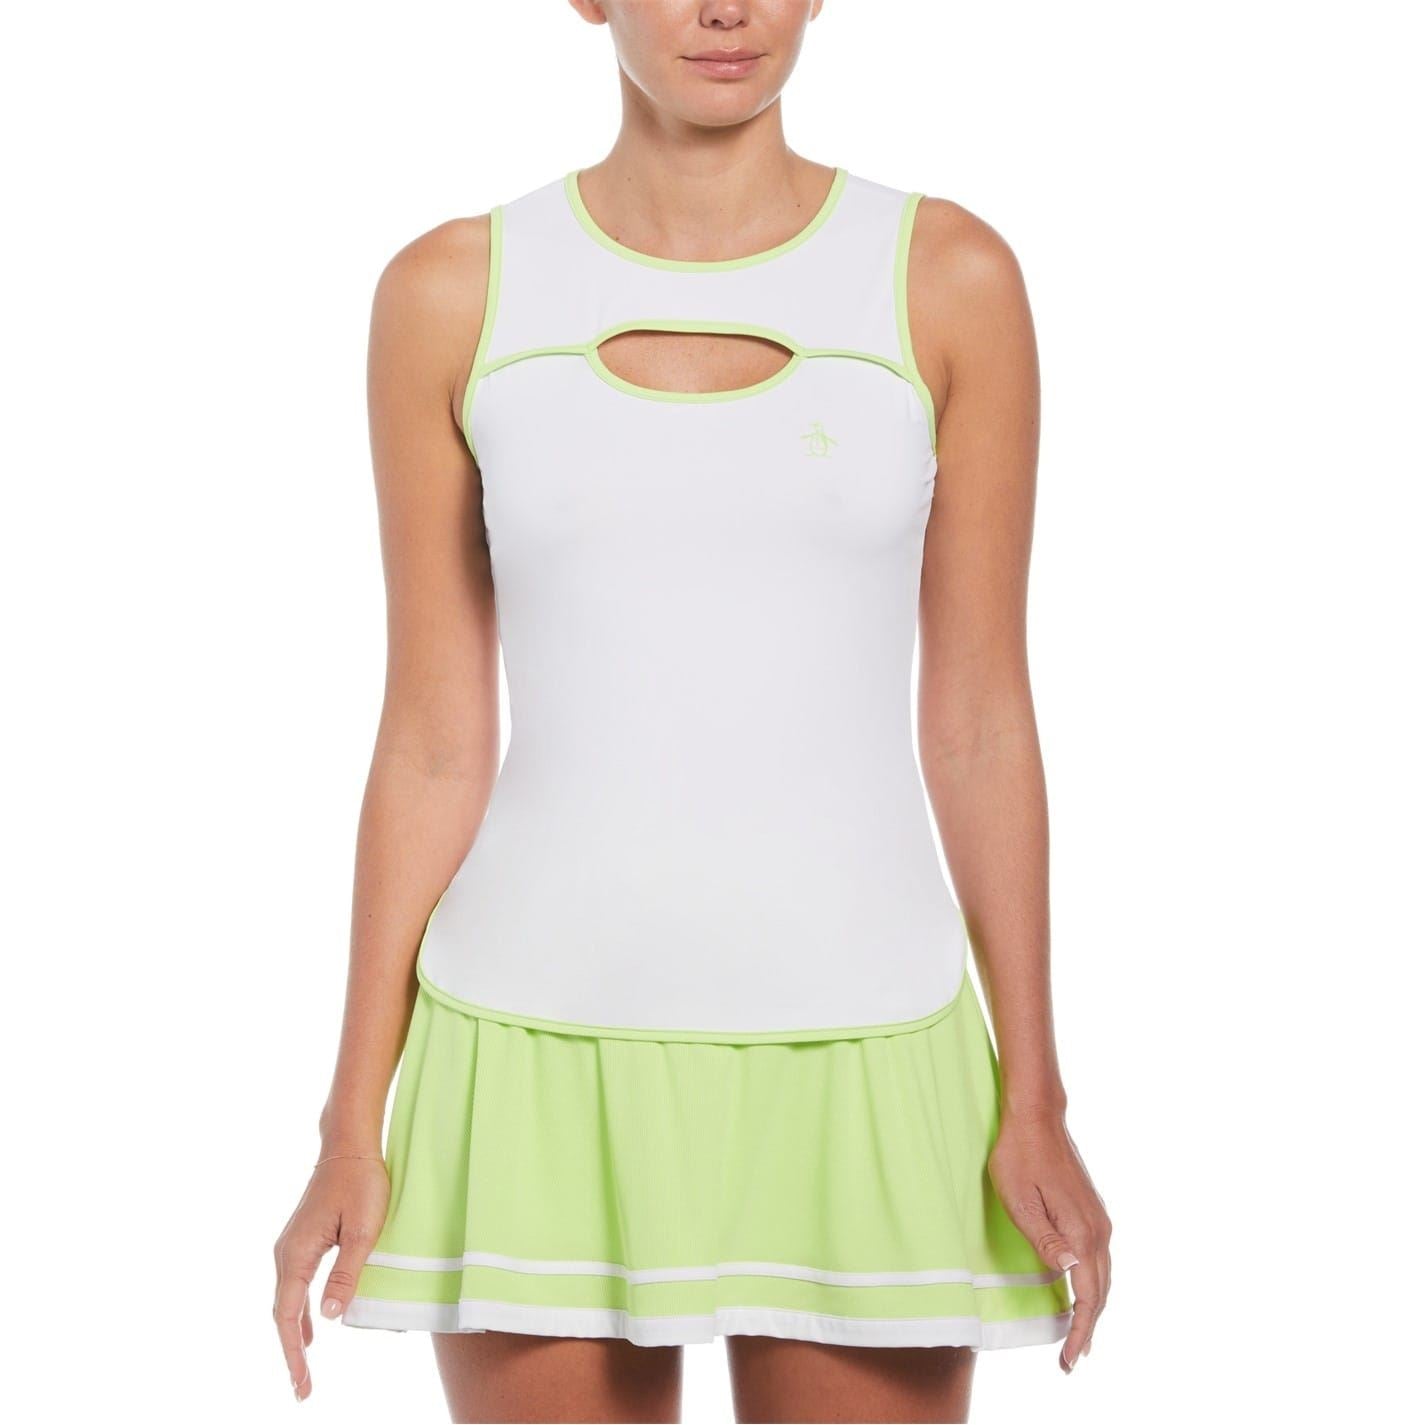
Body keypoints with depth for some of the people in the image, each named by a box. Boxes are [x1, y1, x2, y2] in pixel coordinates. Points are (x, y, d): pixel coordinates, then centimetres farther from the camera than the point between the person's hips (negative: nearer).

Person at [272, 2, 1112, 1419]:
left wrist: (1032, 1104, -1)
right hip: (544, 1065, 0)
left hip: (852, 1070, 0)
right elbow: (432, 741, 2)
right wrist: (354, 1125, 0)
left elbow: (980, 719, 1)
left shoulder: (948, 277, -1)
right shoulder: (455, 293, 0)